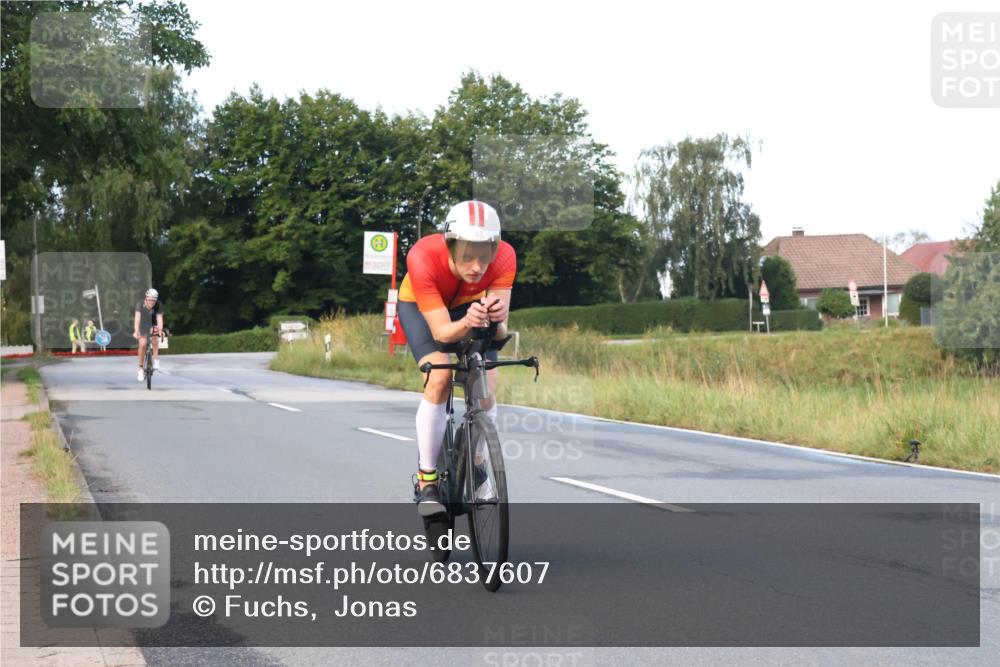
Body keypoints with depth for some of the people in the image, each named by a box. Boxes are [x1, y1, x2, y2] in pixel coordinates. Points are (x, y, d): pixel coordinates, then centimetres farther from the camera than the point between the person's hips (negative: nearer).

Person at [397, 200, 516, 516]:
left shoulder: (504, 257, -34)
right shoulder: (423, 258, -40)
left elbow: (500, 332, -34)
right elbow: (441, 331, -38)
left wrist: (497, 317, -57)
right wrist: (467, 323, -58)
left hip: (472, 303, 2)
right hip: (420, 305, -2)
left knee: (486, 392, -13)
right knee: (439, 378, -27)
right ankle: (426, 481, -14)